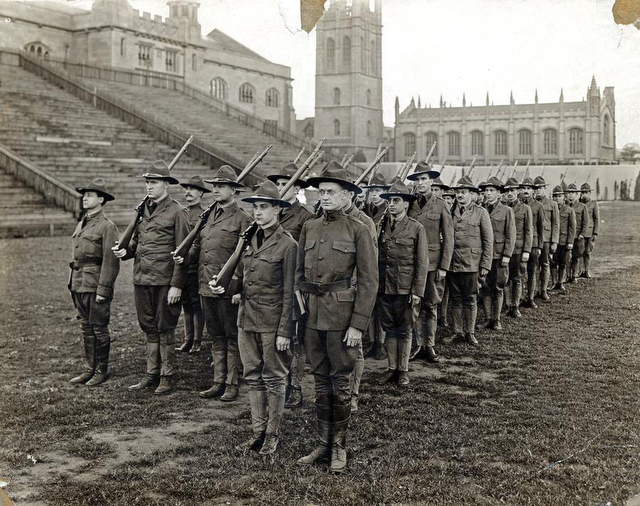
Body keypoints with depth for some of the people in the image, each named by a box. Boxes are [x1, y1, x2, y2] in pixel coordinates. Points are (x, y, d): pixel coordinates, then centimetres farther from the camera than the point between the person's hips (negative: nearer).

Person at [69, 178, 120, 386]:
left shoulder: (107, 226, -10)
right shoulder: (81, 225, 15)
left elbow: (111, 261, -14)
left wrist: (103, 290, -18)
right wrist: (73, 285, 16)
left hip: (96, 287, -8)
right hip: (79, 285, 8)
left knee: (99, 328, 1)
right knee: (86, 328, 13)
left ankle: (102, 371, 11)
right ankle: (89, 369, 21)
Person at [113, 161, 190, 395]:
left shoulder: (177, 212, -8)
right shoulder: (143, 210, 13)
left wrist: (177, 285, -15)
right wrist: (125, 251, 0)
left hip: (165, 282, -7)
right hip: (141, 279, 7)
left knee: (165, 330, 2)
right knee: (149, 328, 14)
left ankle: (167, 378, 12)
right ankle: (152, 374, 24)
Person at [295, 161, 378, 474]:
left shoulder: (357, 230, -6)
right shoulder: (310, 228, 8)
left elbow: (369, 280, -9)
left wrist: (358, 325, -14)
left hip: (341, 314, -5)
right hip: (312, 315, 5)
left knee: (340, 382, 4)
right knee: (321, 381, 12)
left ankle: (339, 447, 17)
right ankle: (323, 444, 23)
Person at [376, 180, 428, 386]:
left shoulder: (416, 228, -3)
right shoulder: (381, 226, 5)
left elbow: (422, 263, -4)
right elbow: (375, 258, 7)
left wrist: (417, 291, -9)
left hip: (405, 289, -3)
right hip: (384, 287, 3)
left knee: (404, 330, 7)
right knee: (389, 328, 11)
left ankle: (403, 370, 18)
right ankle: (392, 368, 22)